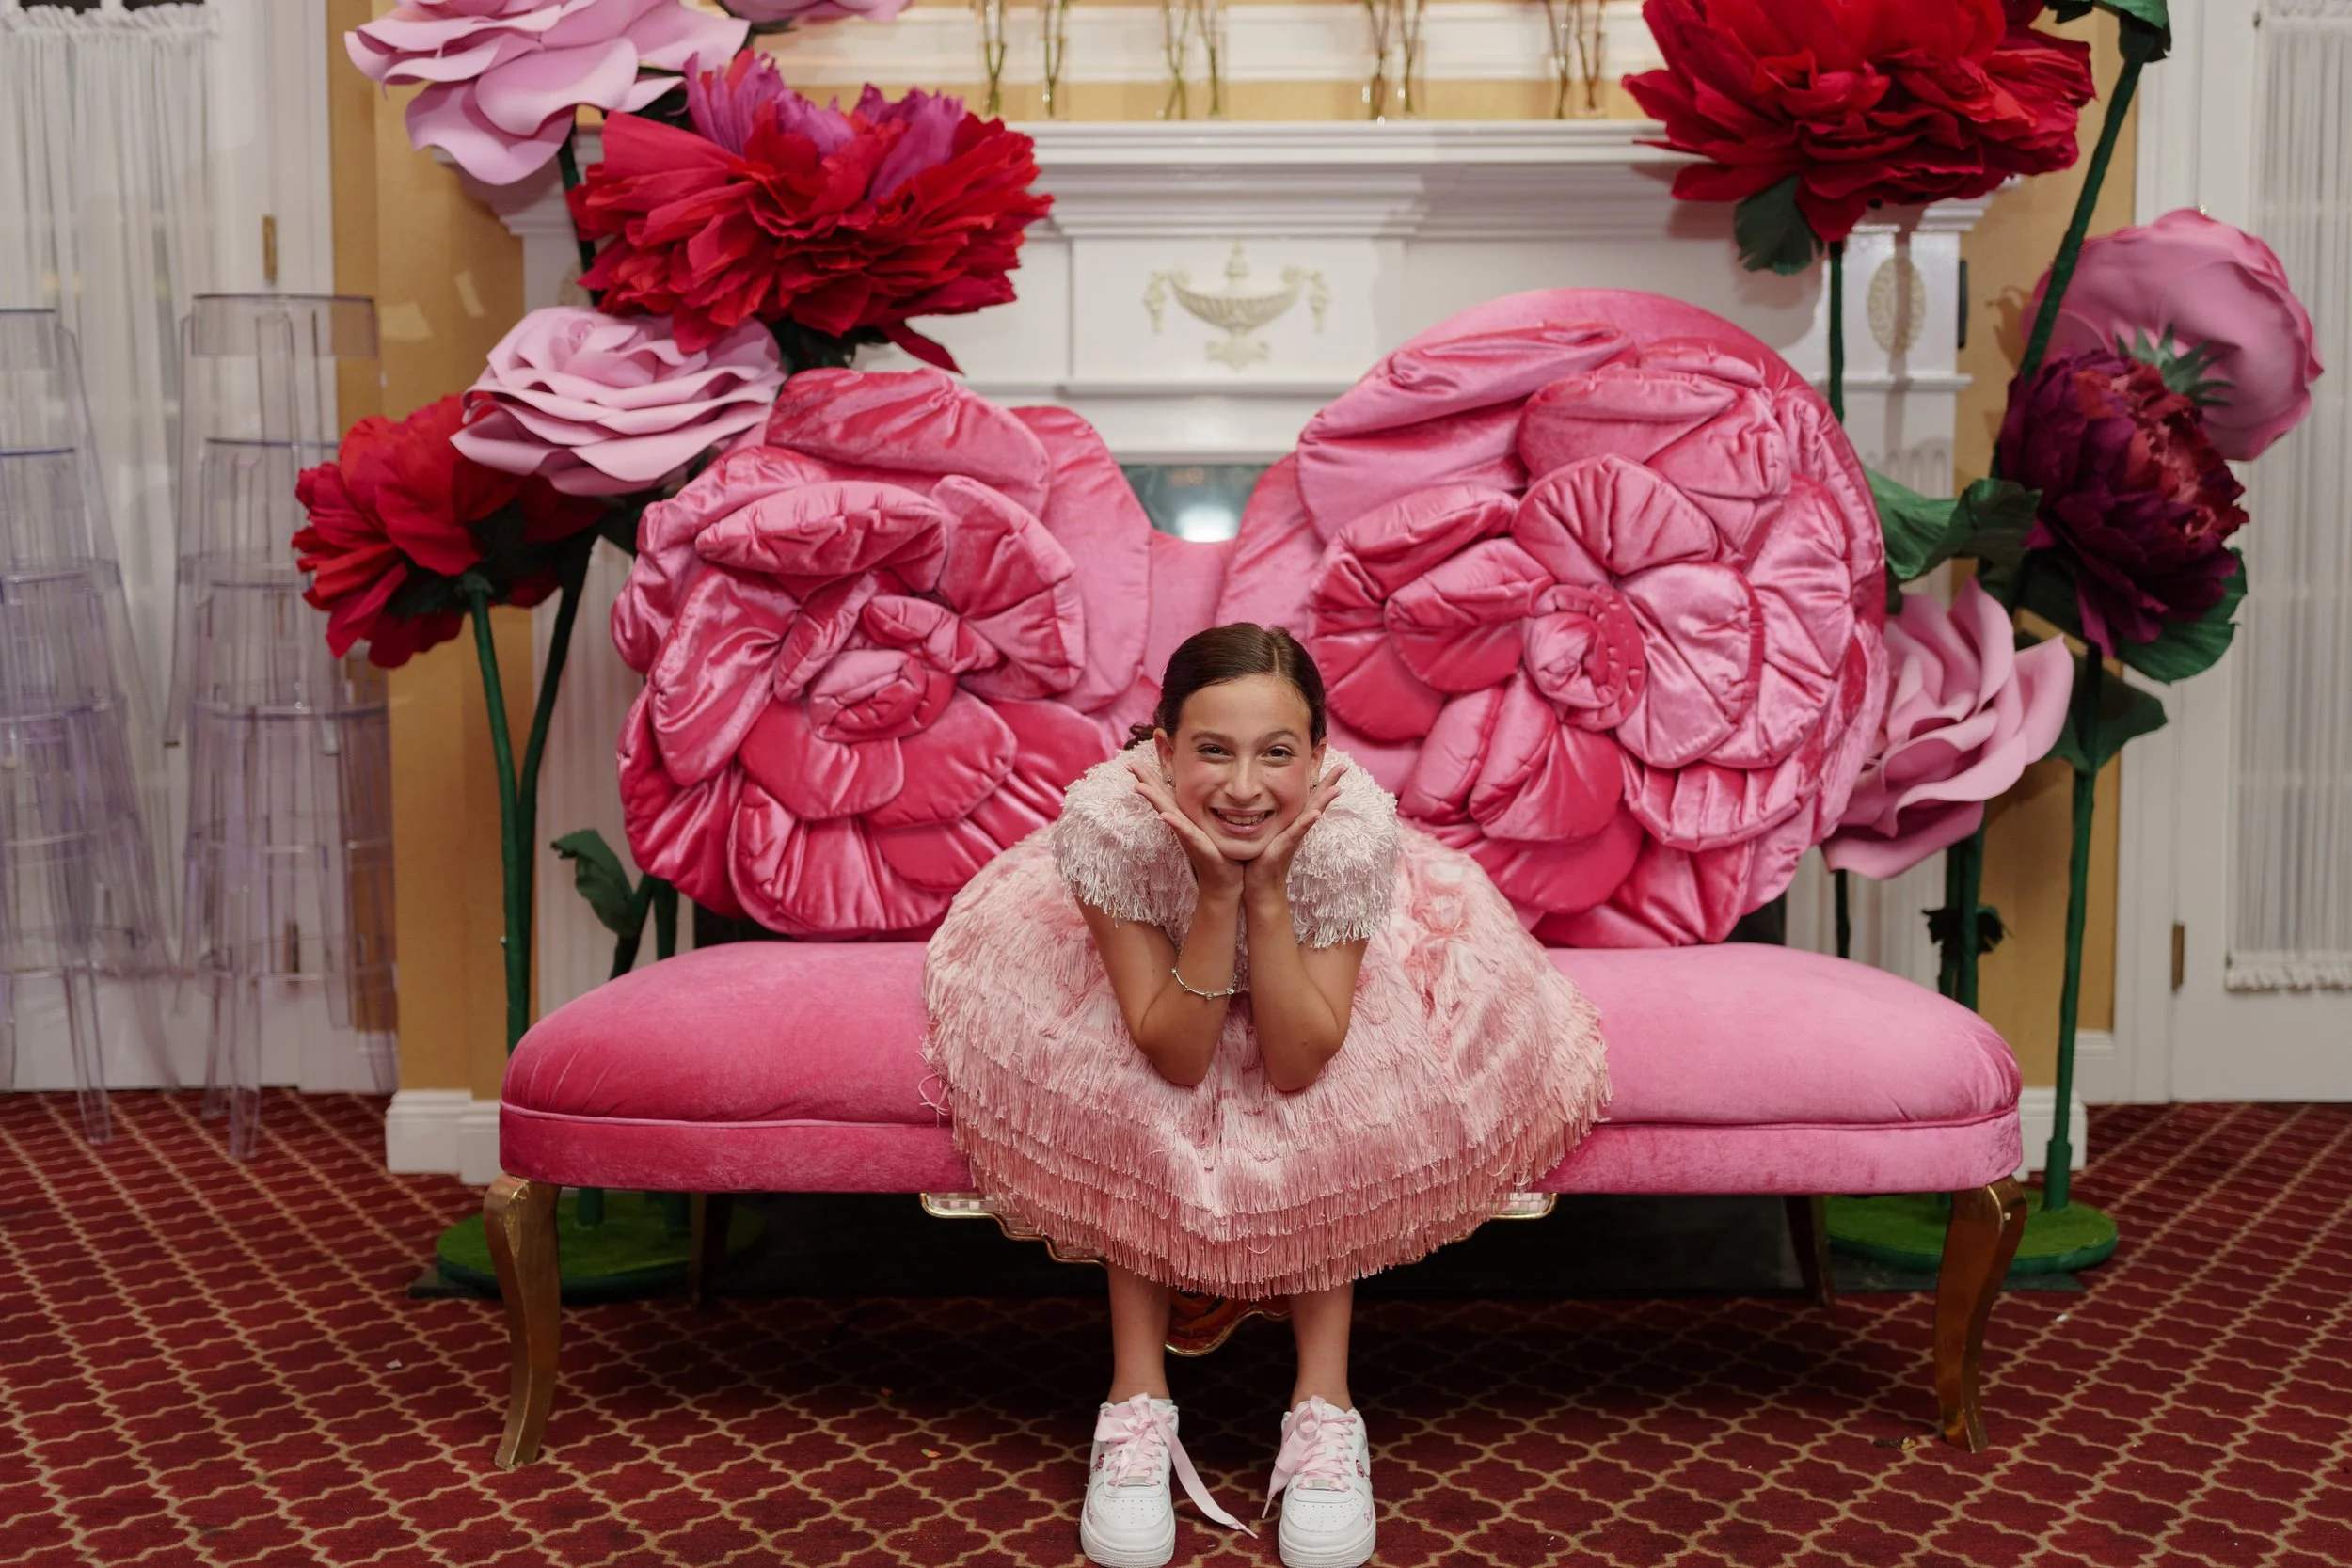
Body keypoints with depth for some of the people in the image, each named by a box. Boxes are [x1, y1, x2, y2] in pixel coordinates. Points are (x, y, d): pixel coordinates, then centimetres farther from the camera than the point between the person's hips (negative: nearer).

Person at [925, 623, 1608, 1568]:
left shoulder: (1355, 831, -36)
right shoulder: (1111, 823, -37)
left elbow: (1297, 1066, -32)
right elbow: (1177, 1057, -32)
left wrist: (1268, 894, -43)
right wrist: (1218, 896, -44)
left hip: (1308, 959, 0)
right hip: (1155, 968, 0)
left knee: (1334, 1116, -24)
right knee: (1131, 1102, -25)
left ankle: (1323, 1401, -8)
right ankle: (1138, 1395, -10)